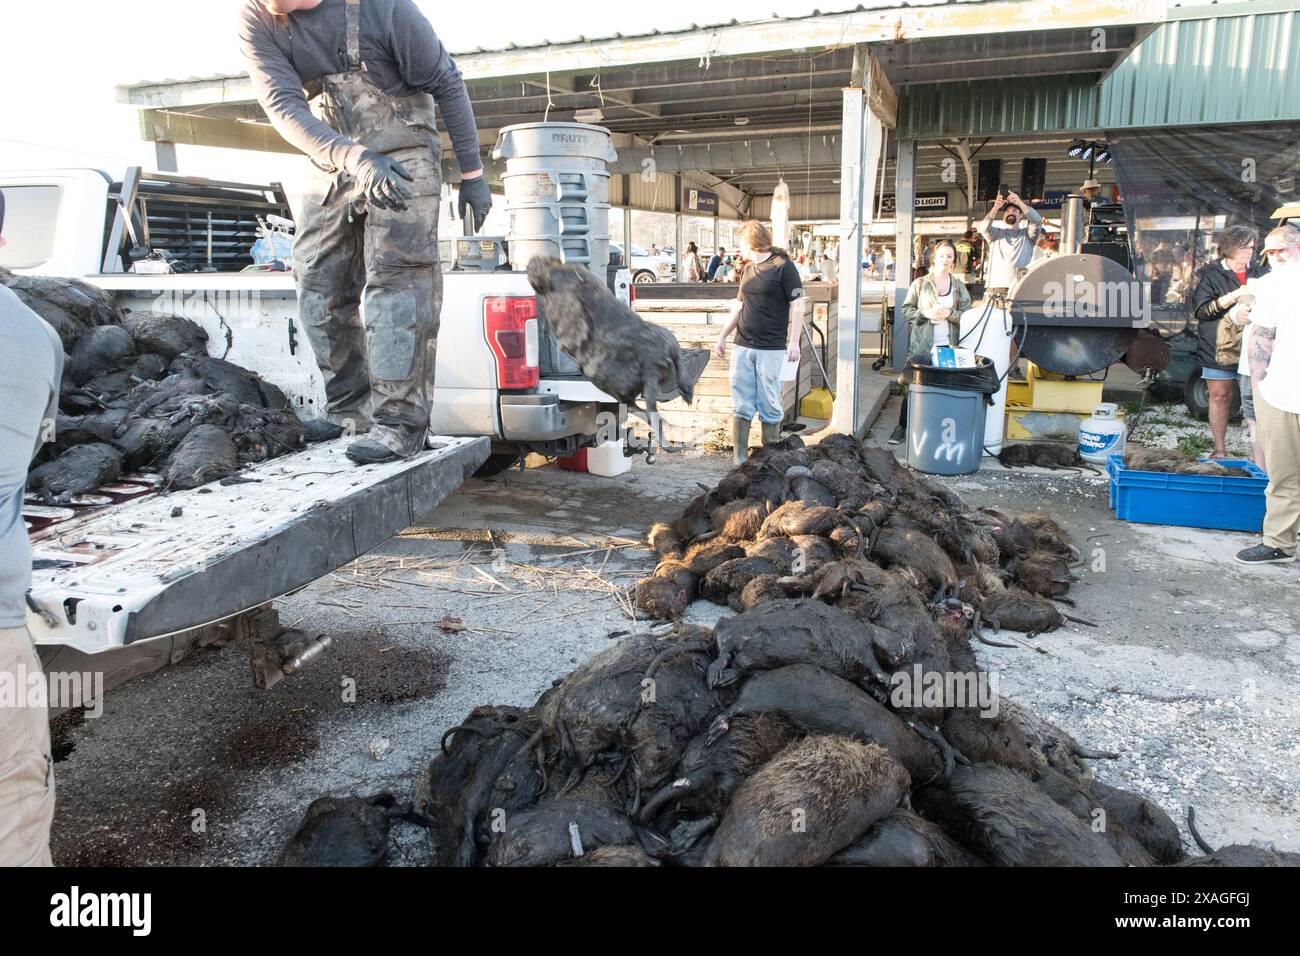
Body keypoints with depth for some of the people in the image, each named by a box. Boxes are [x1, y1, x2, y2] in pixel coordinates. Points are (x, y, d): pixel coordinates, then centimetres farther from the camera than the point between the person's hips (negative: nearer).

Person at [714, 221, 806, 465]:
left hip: (771, 349, -6)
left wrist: (794, 341, -14)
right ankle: (740, 458, 9)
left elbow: (797, 305, -8)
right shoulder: (748, 270, 16)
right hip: (743, 347, 6)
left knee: (769, 407, 2)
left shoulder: (783, 266, -4)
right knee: (741, 405, 4)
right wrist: (722, 337, 20)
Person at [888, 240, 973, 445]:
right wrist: (926, 313, -13)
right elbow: (906, 309, 3)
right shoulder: (920, 284, 4)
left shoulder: (959, 286, 10)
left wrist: (949, 314, -12)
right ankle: (902, 426, 10)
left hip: (947, 345, 2)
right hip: (922, 345, -2)